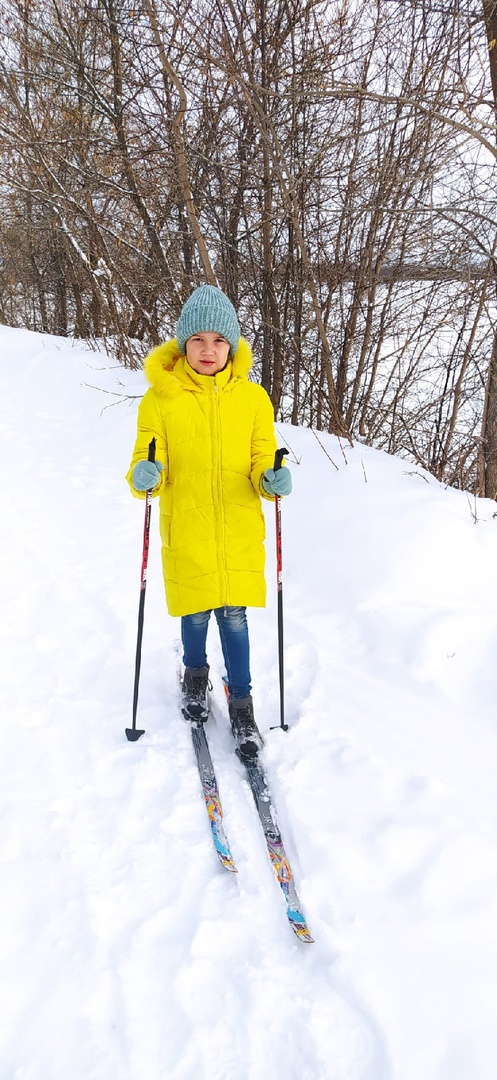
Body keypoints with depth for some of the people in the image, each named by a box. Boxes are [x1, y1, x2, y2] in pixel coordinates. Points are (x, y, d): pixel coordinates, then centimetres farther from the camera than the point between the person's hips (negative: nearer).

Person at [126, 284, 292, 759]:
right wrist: (144, 476, -26)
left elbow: (261, 464, 2)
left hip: (239, 532, 0)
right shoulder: (160, 398, -4)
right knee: (196, 614, 12)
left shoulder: (252, 398, -1)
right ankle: (195, 675, 43)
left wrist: (272, 481, -20)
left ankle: (241, 703, 23)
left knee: (234, 616, 4)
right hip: (185, 532, 0)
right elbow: (148, 463, -4)